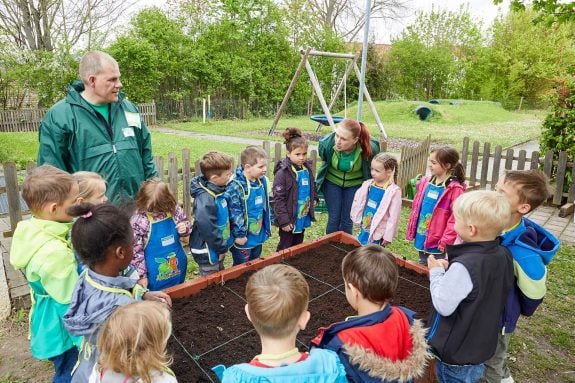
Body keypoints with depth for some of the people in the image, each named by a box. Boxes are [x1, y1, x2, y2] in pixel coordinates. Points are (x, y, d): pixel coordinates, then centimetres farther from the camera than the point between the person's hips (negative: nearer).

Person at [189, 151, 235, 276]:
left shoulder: (217, 190, -2)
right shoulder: (205, 200, -31)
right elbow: (207, 228, -28)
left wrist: (224, 245, 11)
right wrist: (221, 248, -16)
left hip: (218, 248, 9)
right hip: (208, 252, -9)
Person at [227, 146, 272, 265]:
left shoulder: (263, 181, -1)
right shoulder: (236, 187, -24)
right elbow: (235, 213, -22)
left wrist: (268, 226, 14)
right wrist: (239, 234, -17)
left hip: (258, 234, 7)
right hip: (243, 238, -7)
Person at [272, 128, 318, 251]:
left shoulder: (307, 168, 0)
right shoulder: (282, 172, -21)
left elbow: (312, 185, 21)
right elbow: (278, 199, -20)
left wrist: (314, 198, 9)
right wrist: (283, 220, -20)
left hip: (303, 217, 7)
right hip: (289, 219, -6)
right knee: (285, 248, 11)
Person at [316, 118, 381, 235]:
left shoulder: (370, 148, -30)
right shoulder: (326, 143, -28)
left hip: (355, 184, 0)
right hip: (332, 181, 1)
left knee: (347, 220, 4)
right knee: (334, 218, 2)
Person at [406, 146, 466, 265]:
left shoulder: (455, 189, -16)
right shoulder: (425, 182, 3)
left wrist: (446, 240, -15)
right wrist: (411, 230, 10)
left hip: (436, 241, -6)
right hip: (421, 237, 6)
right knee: (421, 266, 22)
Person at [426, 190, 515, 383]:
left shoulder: (464, 267, -33)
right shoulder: (504, 255, -7)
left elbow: (443, 305, -25)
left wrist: (436, 272, -14)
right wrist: (449, 270, -3)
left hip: (456, 352, -7)